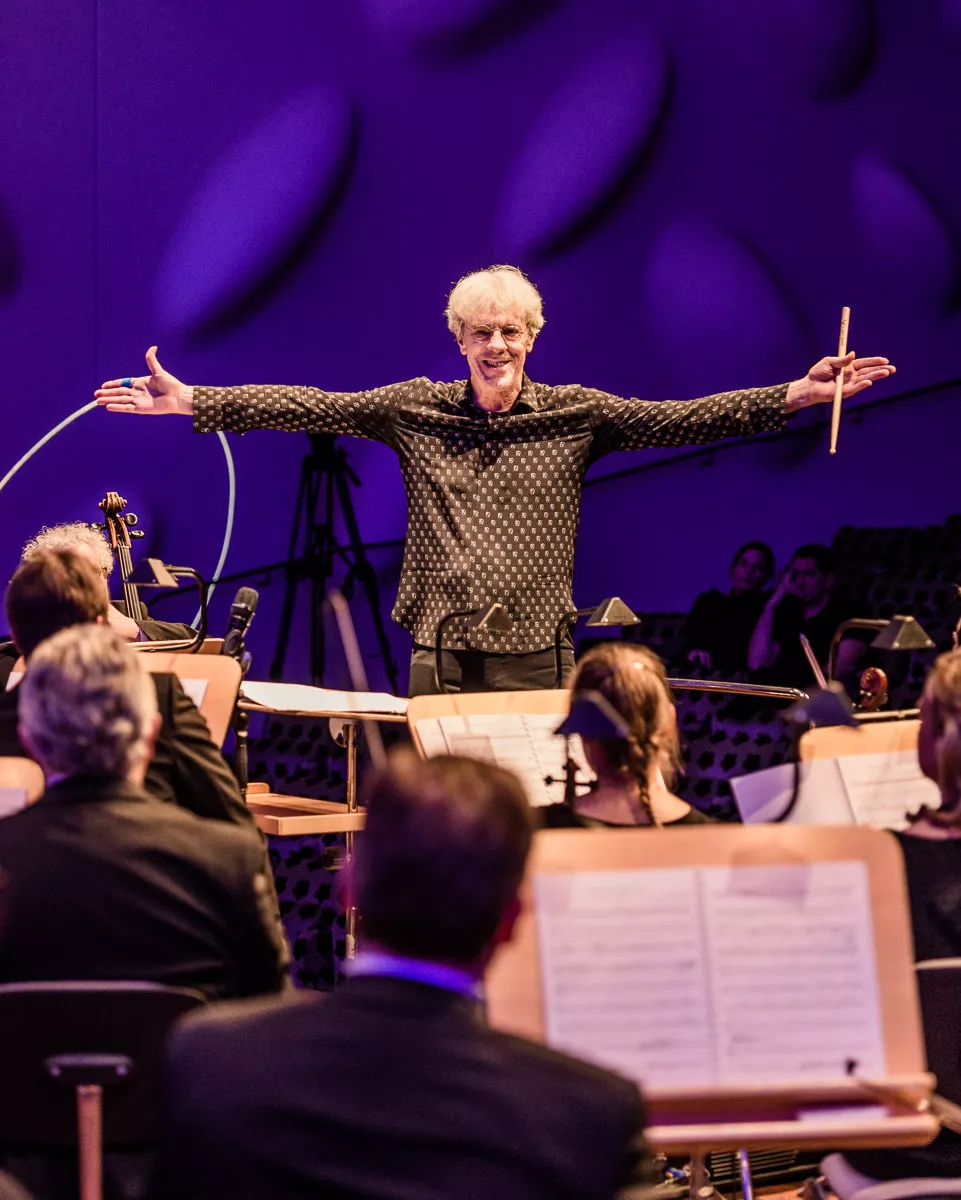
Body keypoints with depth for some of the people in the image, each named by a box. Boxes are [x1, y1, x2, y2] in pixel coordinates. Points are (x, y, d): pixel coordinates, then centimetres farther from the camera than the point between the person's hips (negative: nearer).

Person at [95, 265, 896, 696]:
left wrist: (795, 396, -16)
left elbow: (682, 420, -5)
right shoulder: (415, 410, 5)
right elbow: (307, 407, 2)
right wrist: (189, 402, -5)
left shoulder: (578, 416, 2)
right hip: (439, 656, 1)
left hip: (533, 661, -1)